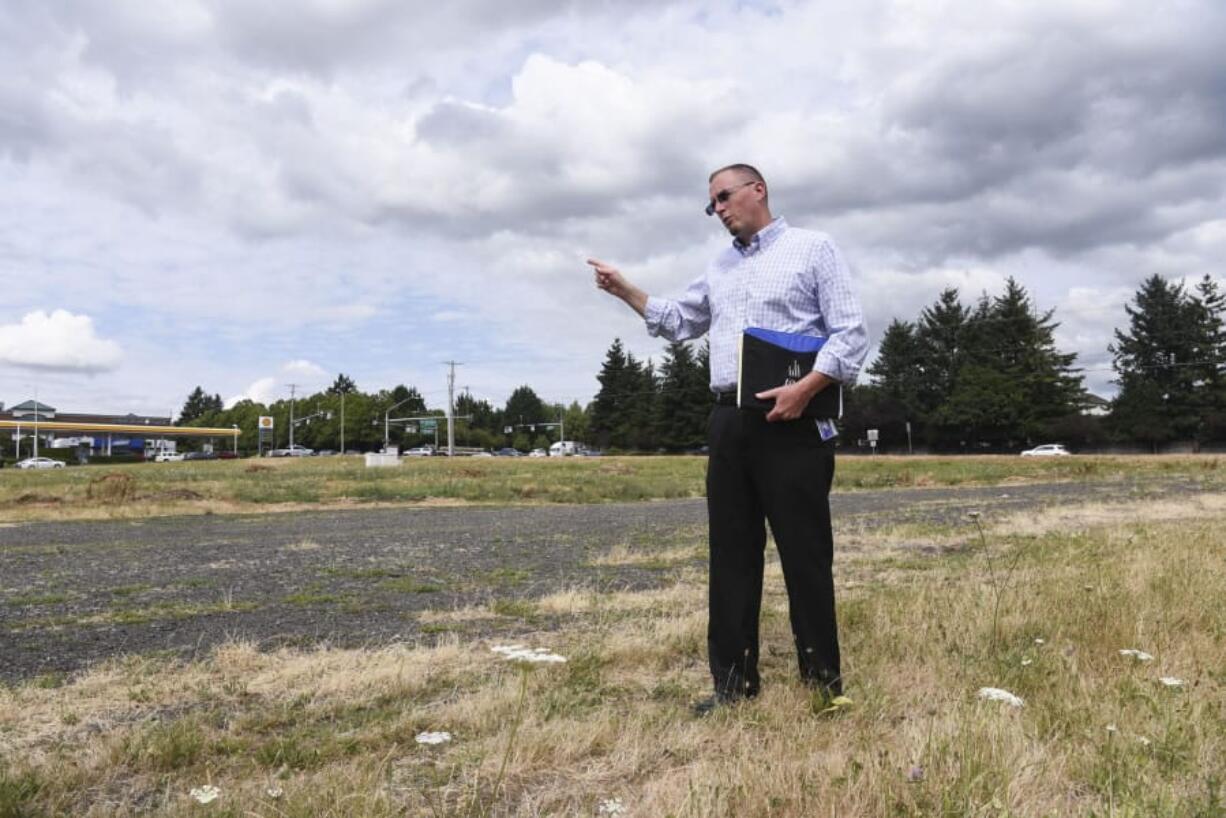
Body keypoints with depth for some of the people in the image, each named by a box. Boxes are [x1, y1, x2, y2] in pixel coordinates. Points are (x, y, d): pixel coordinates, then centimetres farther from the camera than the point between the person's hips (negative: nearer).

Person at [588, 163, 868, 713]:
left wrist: (804, 389, -18)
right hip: (729, 422, 6)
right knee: (731, 554, 6)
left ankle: (823, 677, 10)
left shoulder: (813, 248, 2)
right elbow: (677, 321, 30)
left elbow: (851, 334, -5)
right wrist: (624, 290, 18)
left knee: (805, 553, -2)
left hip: (792, 421, -6)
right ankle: (735, 680, 14)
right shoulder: (719, 269, 21)